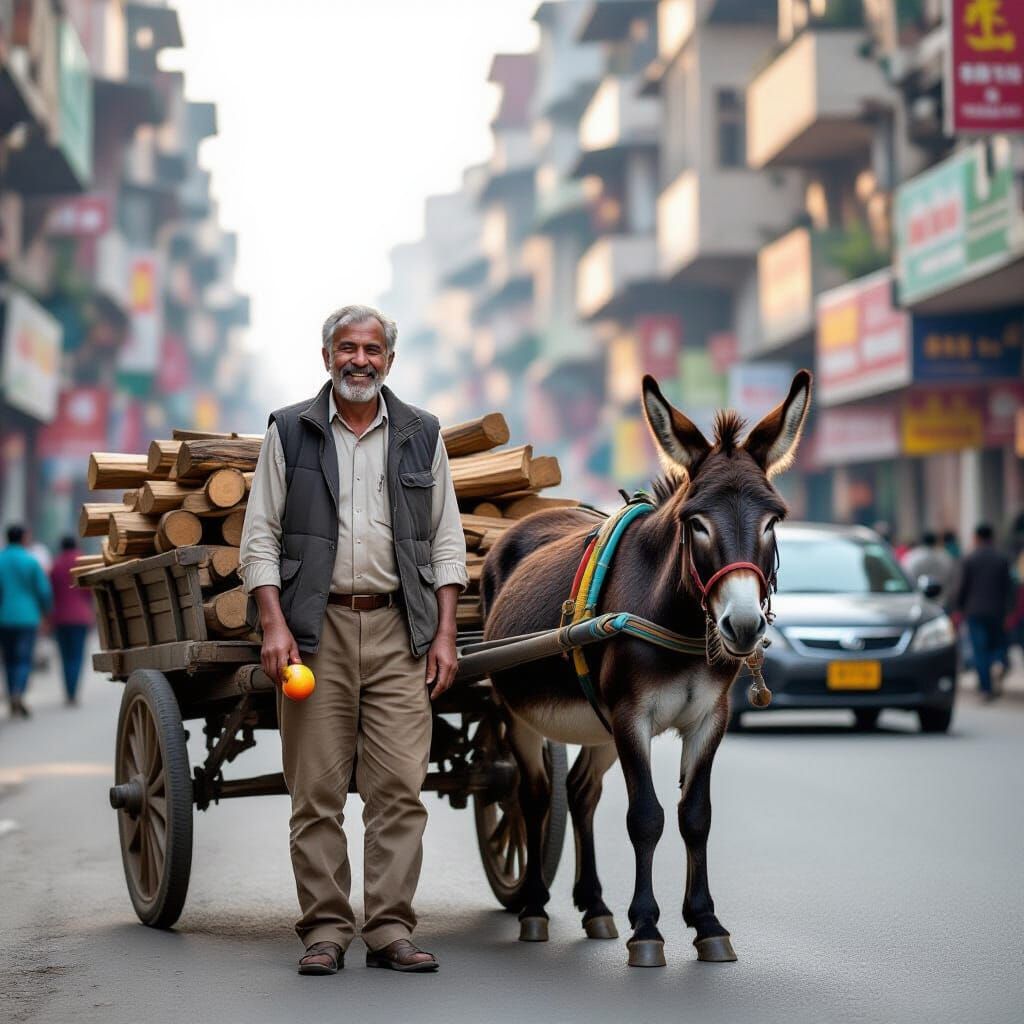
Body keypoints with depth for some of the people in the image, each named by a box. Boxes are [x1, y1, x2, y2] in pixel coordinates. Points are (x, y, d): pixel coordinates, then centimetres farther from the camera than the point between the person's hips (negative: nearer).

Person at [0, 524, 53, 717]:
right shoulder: (31, 561, -5)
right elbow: (44, 591, -3)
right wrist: (44, 611, 14)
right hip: (27, 617, -2)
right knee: (24, 659, -2)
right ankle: (18, 693, -26)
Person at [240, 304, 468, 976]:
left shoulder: (422, 436, 12)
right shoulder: (289, 433, 7)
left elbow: (446, 541, 11)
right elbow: (260, 536, 4)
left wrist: (445, 632, 3)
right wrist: (274, 625, -7)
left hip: (400, 631, 1)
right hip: (316, 629, -1)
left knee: (400, 787, -3)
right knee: (317, 790, 0)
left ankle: (390, 930, 2)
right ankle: (325, 929, 7)